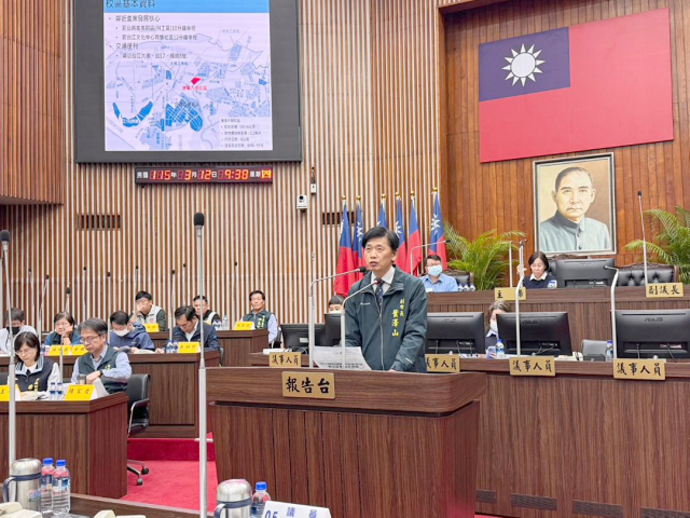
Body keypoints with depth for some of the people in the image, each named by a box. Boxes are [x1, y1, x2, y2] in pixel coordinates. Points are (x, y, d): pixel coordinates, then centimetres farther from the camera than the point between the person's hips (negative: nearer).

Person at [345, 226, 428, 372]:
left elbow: (415, 334, -10)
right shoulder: (356, 292, 6)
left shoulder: (414, 286, -3)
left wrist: (397, 368, -23)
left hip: (406, 374, -2)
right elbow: (350, 338, 6)